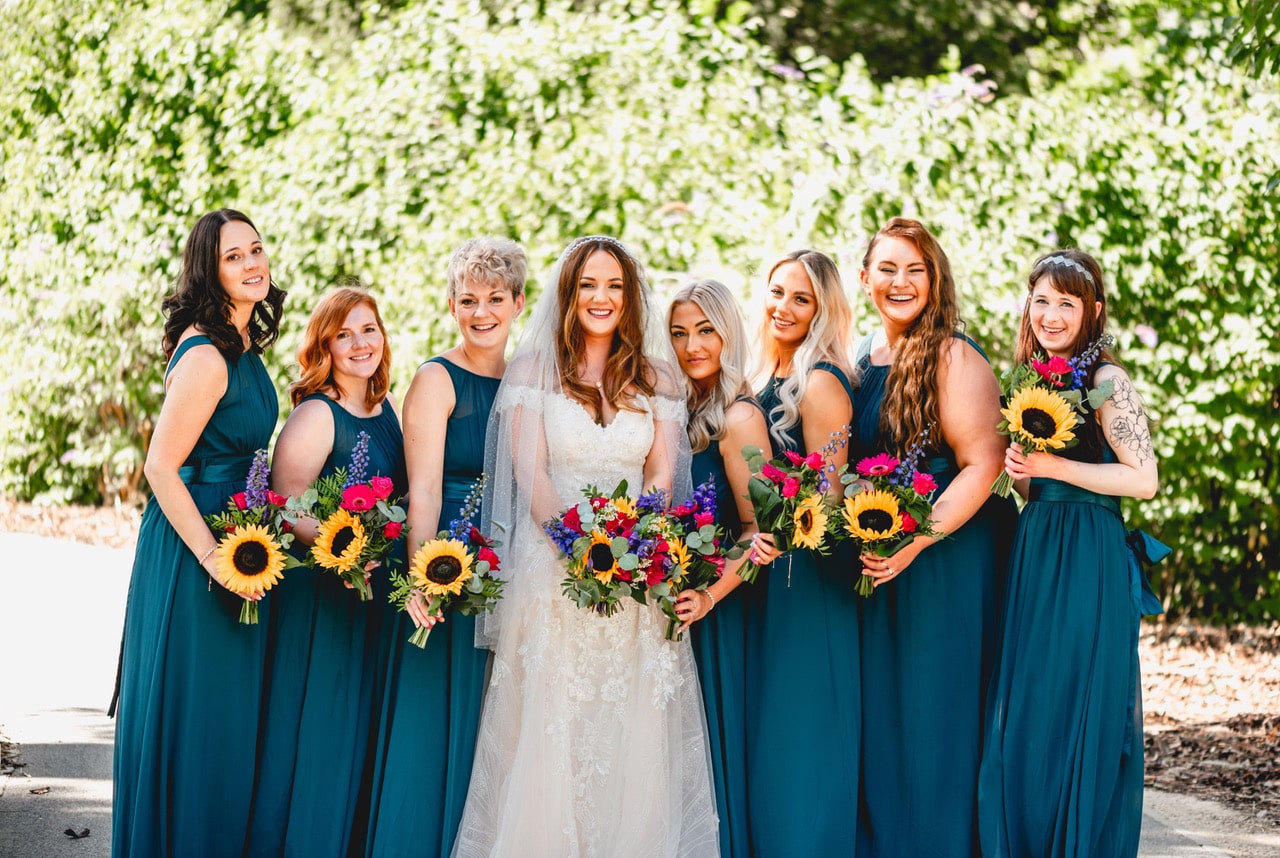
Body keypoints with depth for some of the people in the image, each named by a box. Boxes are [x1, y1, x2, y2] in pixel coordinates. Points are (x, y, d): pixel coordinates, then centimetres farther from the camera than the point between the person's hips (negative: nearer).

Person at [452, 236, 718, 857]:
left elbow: (662, 476, 6)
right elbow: (529, 473, -3)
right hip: (552, 566, -2)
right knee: (548, 725, -5)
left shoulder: (658, 380, 12)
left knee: (633, 731, -1)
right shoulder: (534, 368, 5)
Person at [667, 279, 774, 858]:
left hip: (714, 618, -7)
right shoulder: (681, 411, 10)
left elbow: (761, 532, -16)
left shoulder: (738, 418, -12)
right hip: (672, 608, 7)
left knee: (709, 742, -1)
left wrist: (710, 595, -26)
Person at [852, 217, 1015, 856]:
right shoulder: (862, 365, 11)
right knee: (882, 720, 9)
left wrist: (915, 541, -23)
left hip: (947, 560, -7)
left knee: (932, 723, -2)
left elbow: (983, 465, -16)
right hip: (880, 565, 7)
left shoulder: (954, 358, -11)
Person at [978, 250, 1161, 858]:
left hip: (1089, 561, -7)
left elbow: (1144, 479, -14)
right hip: (1033, 555, 7)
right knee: (1021, 721, 6)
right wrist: (1018, 471, -1)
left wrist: (1052, 467, -16)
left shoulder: (1105, 380, -8)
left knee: (1077, 718, -4)